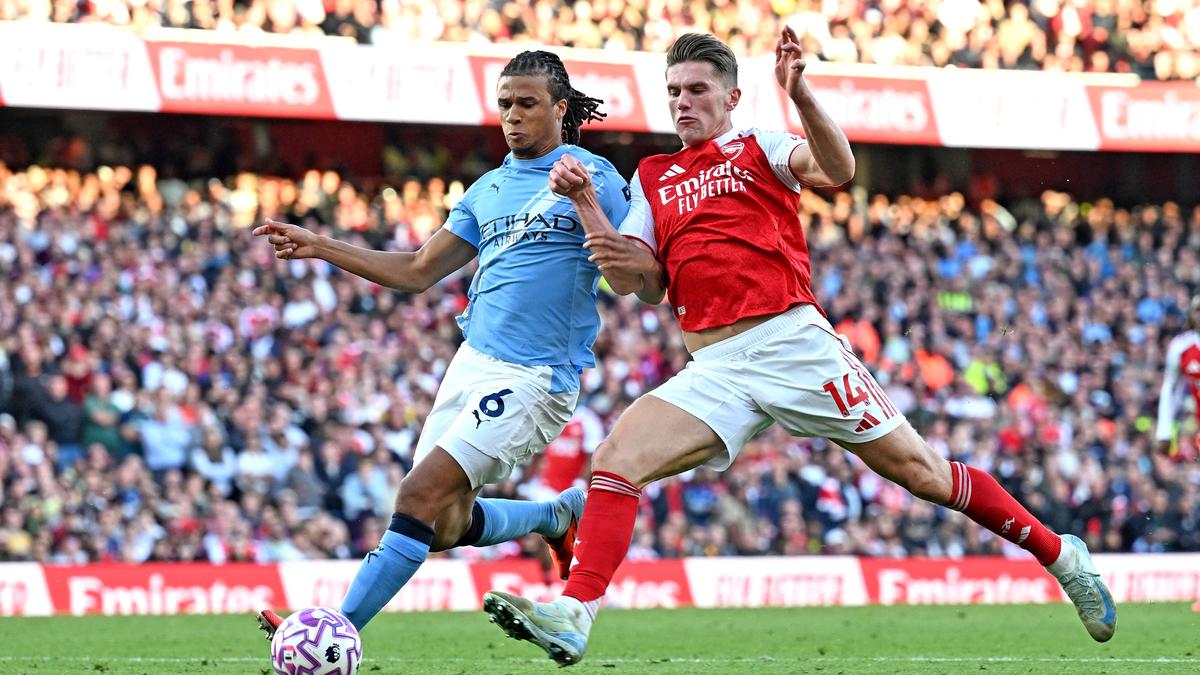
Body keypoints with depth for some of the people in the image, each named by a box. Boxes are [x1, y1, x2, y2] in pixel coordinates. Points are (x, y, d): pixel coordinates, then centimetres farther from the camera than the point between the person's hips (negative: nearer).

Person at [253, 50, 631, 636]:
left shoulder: (593, 177, -4)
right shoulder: (489, 189, 16)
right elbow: (417, 272, 19)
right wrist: (319, 247, 12)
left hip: (532, 381, -8)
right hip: (472, 363, 8)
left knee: (420, 497, -17)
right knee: (444, 526, 6)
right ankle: (561, 514, 32)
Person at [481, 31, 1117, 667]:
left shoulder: (755, 146, 8)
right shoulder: (652, 178, 20)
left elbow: (838, 170, -12)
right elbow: (629, 280, 13)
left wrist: (799, 95, -27)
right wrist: (583, 202, 2)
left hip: (793, 342, -4)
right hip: (713, 370, 4)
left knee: (919, 470, -1)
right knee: (614, 459, -18)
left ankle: (1059, 555, 14)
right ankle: (573, 616, -25)